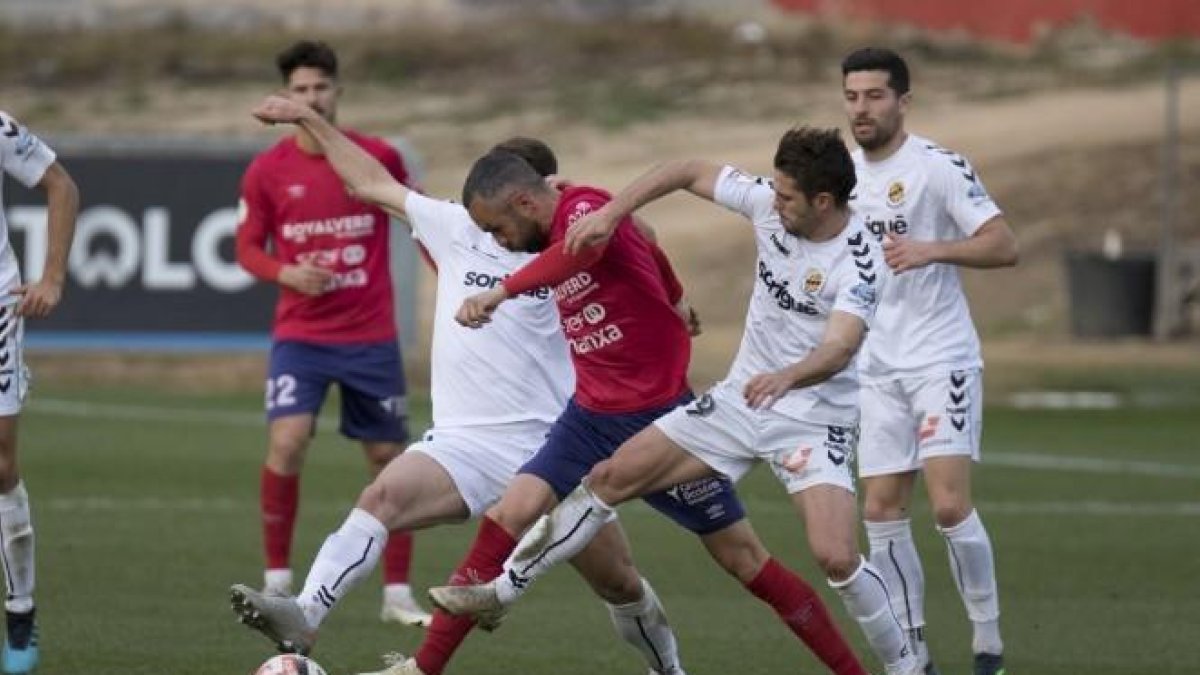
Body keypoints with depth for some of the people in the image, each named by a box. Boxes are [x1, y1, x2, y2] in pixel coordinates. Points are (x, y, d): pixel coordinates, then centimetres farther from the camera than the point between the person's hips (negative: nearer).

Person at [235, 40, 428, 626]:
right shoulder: (267, 171, -4)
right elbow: (248, 247, 5)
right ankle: (276, 579, -5)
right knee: (286, 444, -19)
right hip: (300, 335, -1)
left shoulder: (378, 159, -3)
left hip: (372, 336, 1)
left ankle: (397, 594, 16)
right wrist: (285, 273, -15)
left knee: (389, 458, 5)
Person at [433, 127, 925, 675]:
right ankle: (503, 589, 13)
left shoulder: (859, 265, -23)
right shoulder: (769, 203, -7)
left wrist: (786, 377, -56)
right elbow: (688, 173, 5)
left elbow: (840, 348, -36)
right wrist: (611, 212, -6)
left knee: (836, 557, -23)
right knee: (610, 477, 1)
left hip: (813, 419, -6)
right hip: (741, 398, 6)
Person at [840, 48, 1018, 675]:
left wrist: (930, 250, -29)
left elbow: (1004, 246, -17)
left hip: (941, 359, -6)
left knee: (950, 505, -15)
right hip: (878, 366, 6)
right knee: (881, 511, 1)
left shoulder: (939, 167, -10)